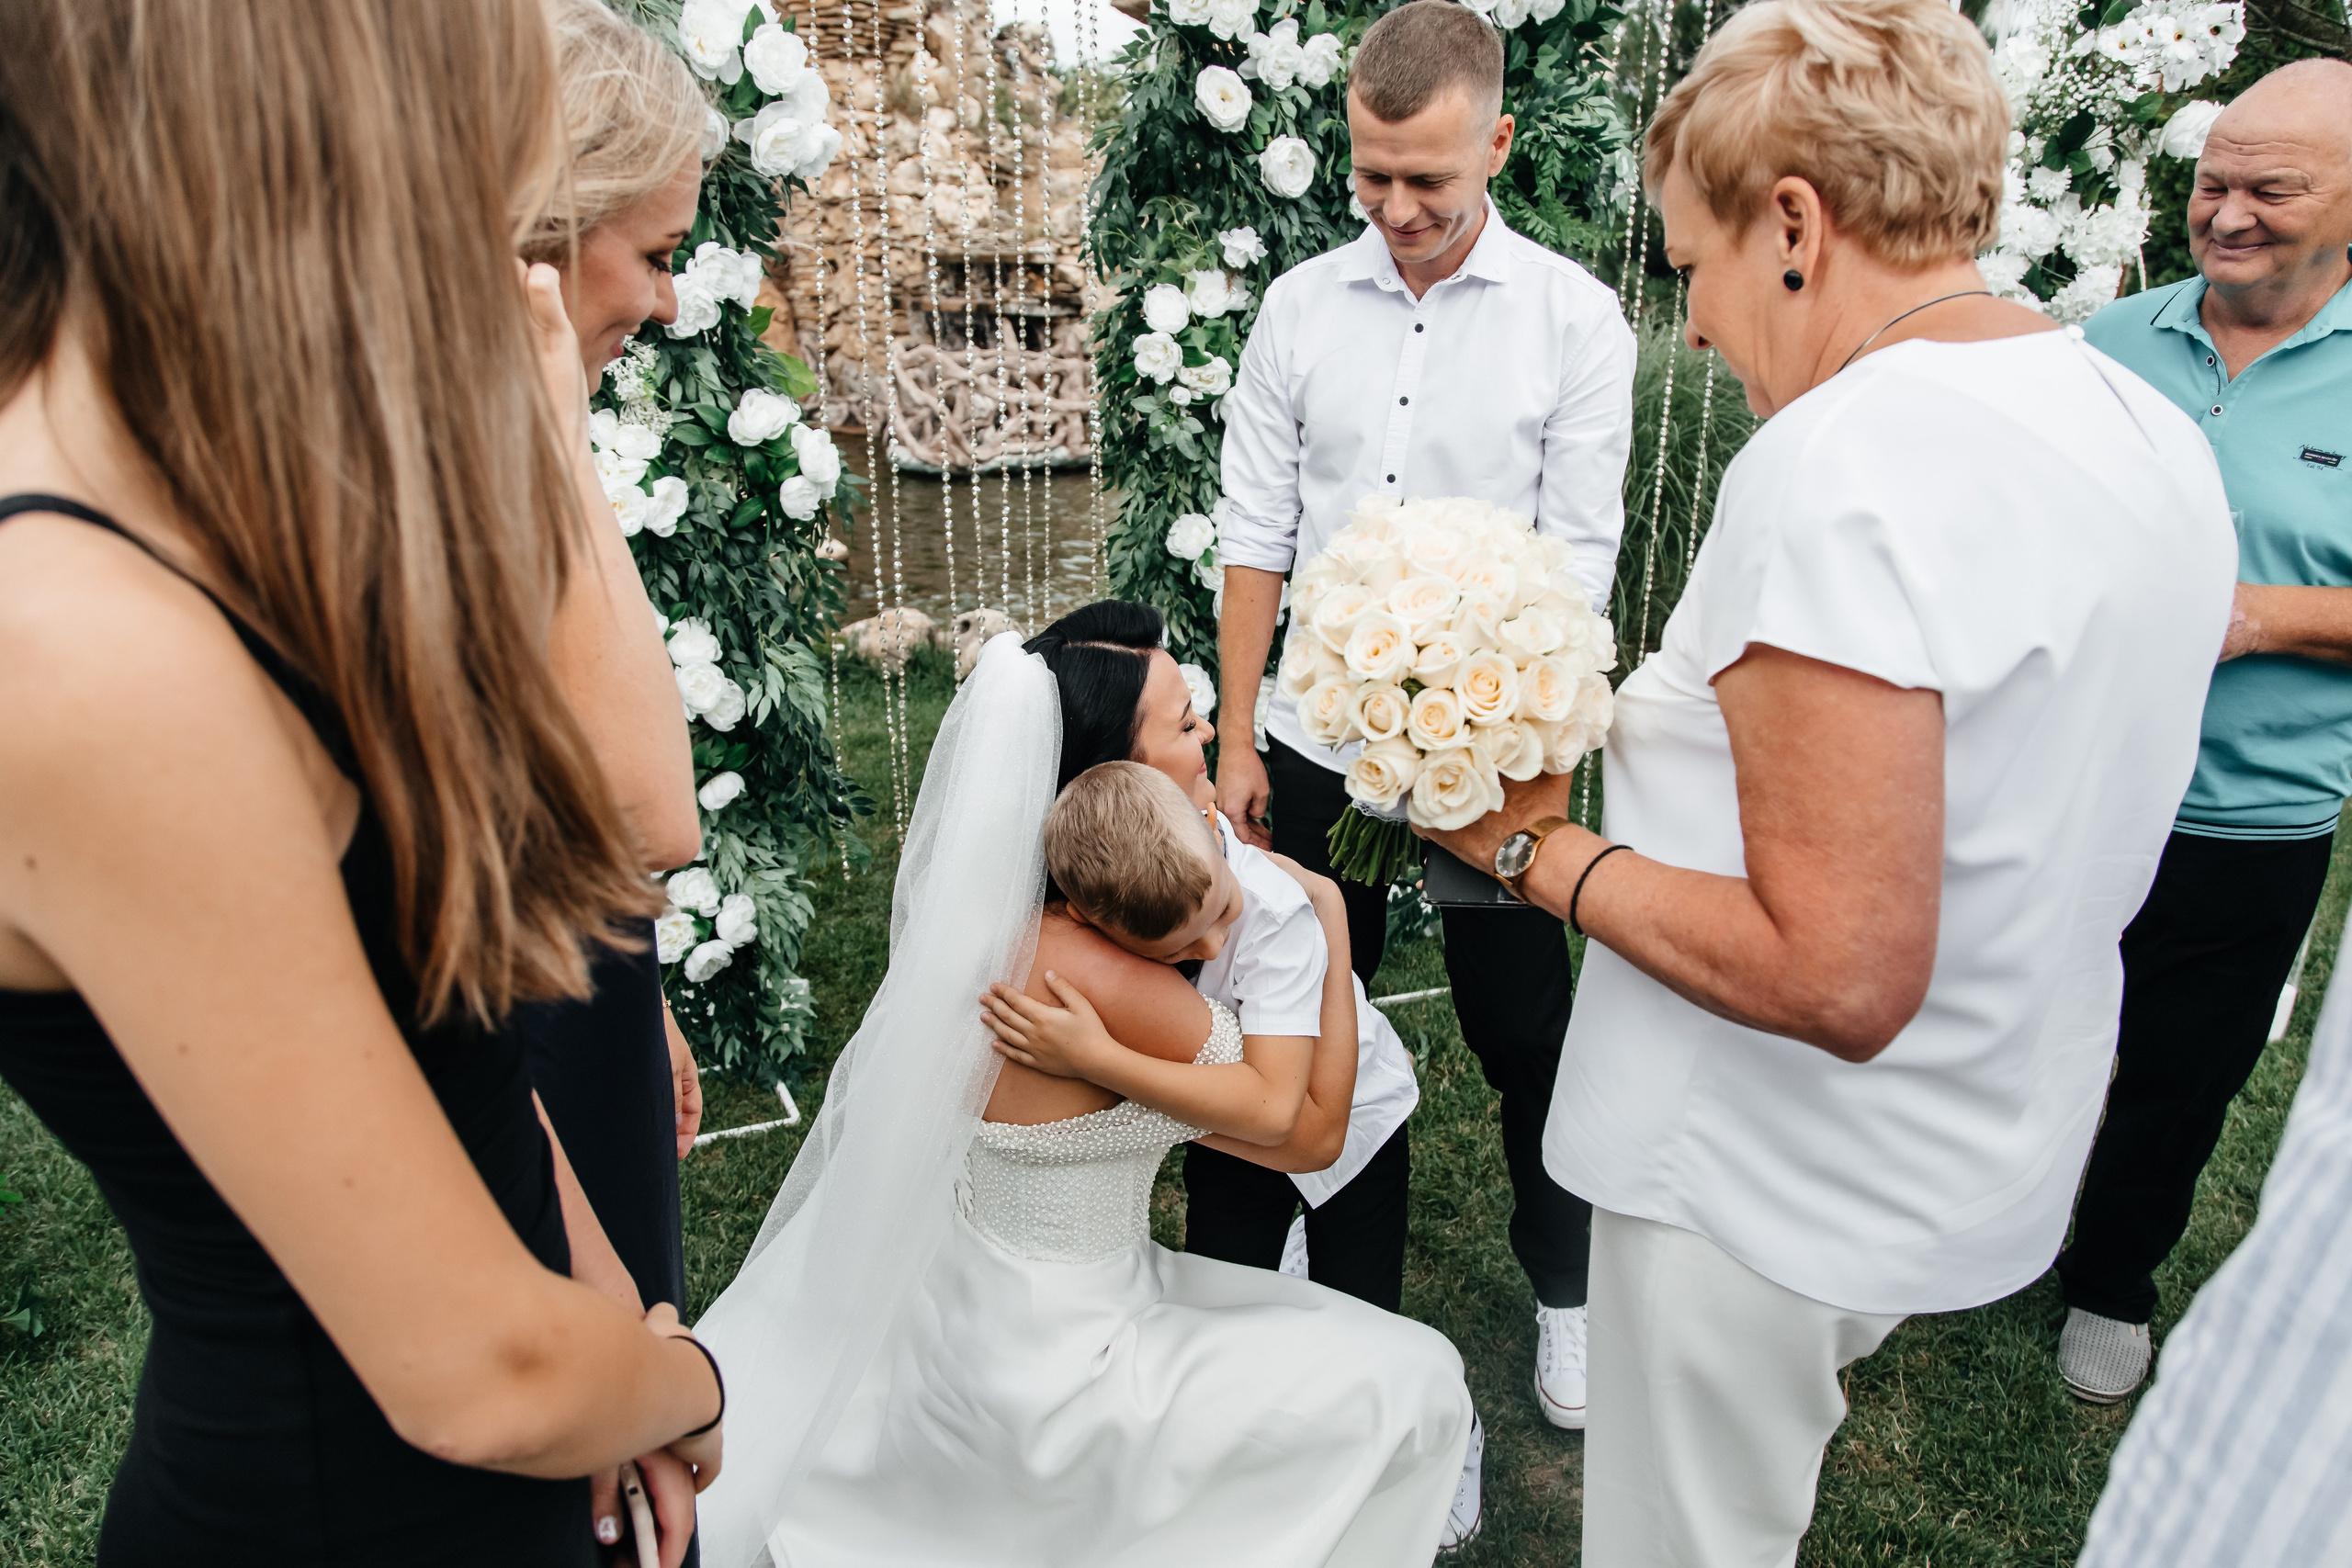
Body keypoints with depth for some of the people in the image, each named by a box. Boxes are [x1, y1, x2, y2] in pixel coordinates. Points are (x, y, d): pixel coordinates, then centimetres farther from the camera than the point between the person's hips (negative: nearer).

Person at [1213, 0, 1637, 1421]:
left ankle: (1568, 1295, 34)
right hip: (1317, 745, 3)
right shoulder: (1300, 311, 2)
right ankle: (1348, 1298, 36)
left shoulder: (1576, 318, -5)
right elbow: (1257, 542, 3)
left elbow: (1578, 559, -7)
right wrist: (1236, 743, 0)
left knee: (1526, 1035, 10)